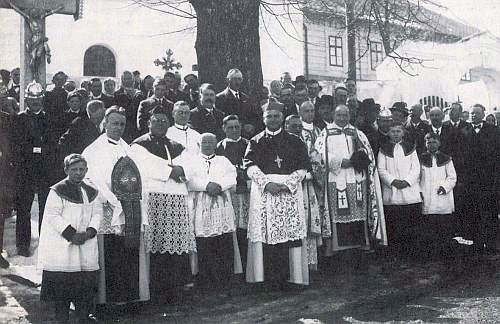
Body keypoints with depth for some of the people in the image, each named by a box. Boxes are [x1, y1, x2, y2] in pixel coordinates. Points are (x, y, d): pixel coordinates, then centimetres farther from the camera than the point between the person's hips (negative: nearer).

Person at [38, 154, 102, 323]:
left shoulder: (92, 192, 12)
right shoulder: (57, 191, -3)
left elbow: (97, 214, 9)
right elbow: (53, 216, -10)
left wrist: (89, 232, -9)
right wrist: (71, 234, -16)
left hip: (86, 247, 4)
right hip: (62, 248, -4)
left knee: (86, 282, 4)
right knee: (62, 284, -3)